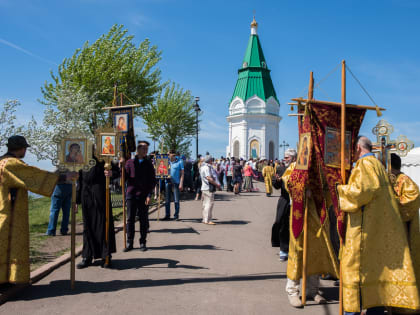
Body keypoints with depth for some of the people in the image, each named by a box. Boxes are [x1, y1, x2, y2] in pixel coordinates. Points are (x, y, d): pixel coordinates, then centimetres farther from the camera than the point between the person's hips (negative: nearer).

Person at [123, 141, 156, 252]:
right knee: (130, 219, 3)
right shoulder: (130, 162, 8)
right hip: (131, 194, 0)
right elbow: (125, 177, 4)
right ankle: (129, 243, 13)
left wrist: (149, 195, -6)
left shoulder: (148, 164, 7)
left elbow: (153, 181, 4)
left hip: (143, 196, 0)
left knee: (143, 220, 4)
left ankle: (142, 243, 13)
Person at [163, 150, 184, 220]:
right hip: (167, 182, 3)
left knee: (176, 201, -2)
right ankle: (167, 215, 15)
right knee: (167, 200, 7)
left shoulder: (180, 161, 1)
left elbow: (182, 173, 1)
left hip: (176, 183, -3)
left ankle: (176, 216, 8)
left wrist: (181, 183, -7)